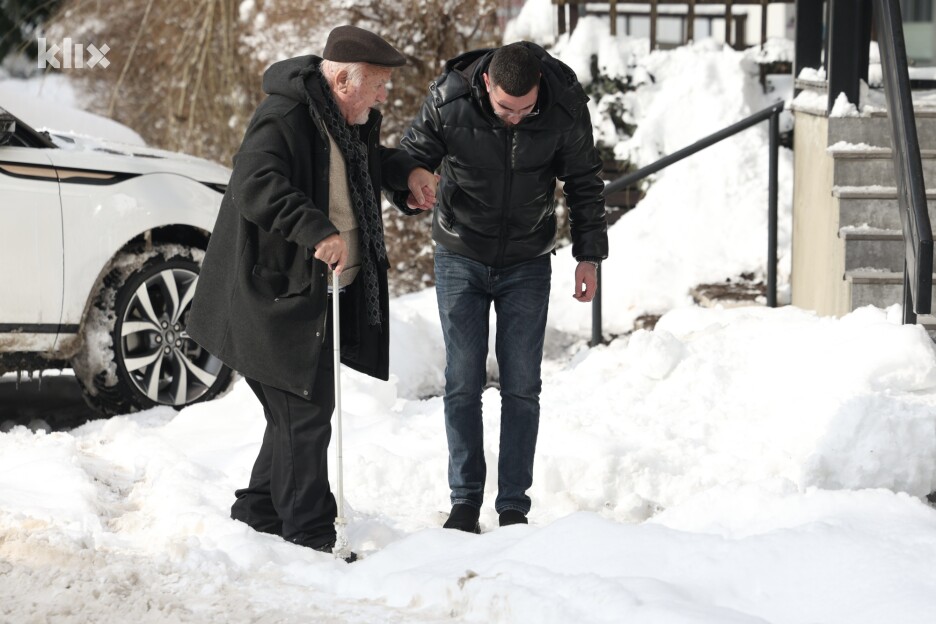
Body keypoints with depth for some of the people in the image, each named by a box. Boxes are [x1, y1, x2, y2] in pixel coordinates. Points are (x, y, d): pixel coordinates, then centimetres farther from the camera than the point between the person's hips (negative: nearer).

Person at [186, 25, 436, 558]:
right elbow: (255, 186, -35)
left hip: (322, 296, 10)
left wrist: (406, 171, 11)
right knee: (305, 416, -7)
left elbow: (364, 159, 31)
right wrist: (318, 230, -43)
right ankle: (310, 537, -1)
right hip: (280, 295, -10)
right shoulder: (284, 118, -21)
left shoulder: (350, 119, 9)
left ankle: (259, 512, 31)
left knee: (303, 414, 17)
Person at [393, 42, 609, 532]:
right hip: (461, 257, 0)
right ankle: (464, 501, 10)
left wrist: (589, 256, 0)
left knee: (521, 386, 0)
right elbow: (412, 157, -5)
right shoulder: (448, 100, -19)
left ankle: (514, 506, 6)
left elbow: (584, 183, -1)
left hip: (527, 263, 0)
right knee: (463, 384, 0)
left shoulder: (565, 106, -16)